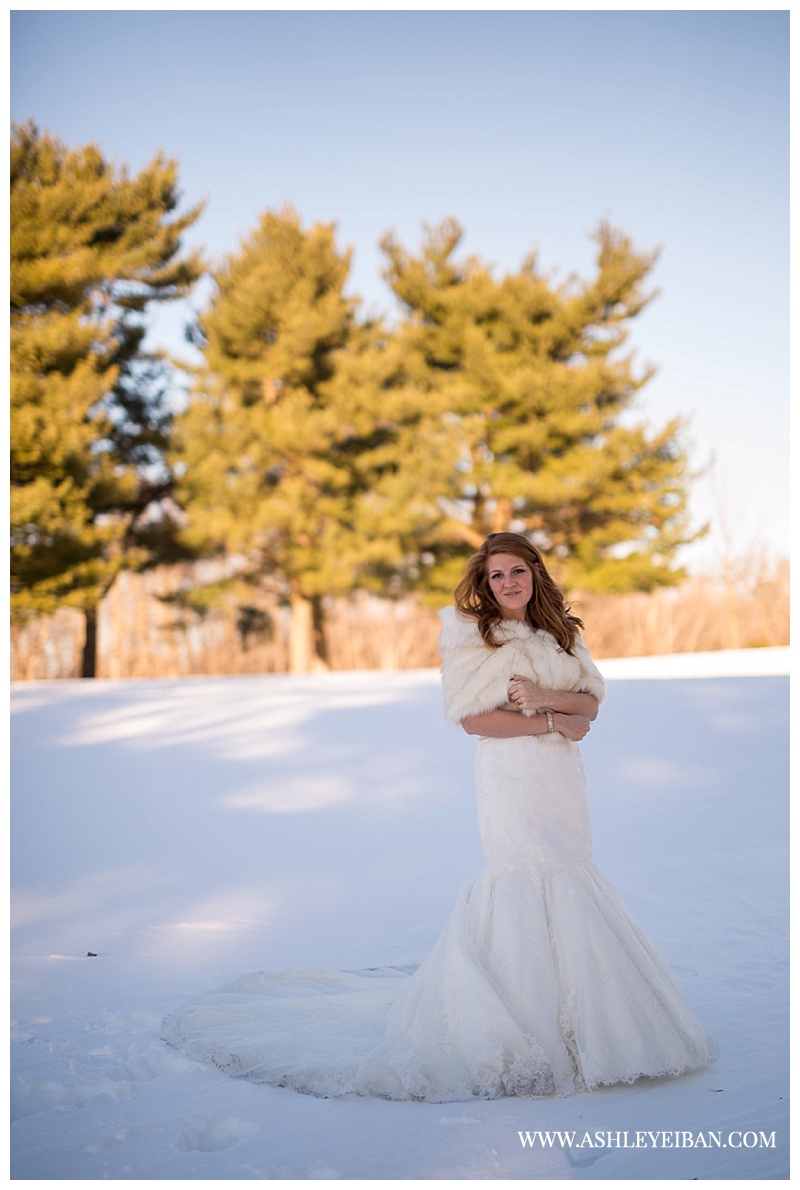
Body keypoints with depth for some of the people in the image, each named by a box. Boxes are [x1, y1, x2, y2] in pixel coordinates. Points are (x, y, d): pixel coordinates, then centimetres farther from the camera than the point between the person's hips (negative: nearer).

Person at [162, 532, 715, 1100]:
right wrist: (553, 724, -10)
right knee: (534, 887, -12)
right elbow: (472, 717, -10)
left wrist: (544, 695, -12)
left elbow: (591, 702, 8)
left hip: (562, 778, 6)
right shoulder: (472, 633, -2)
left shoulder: (562, 633, 15)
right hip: (510, 777, -6)